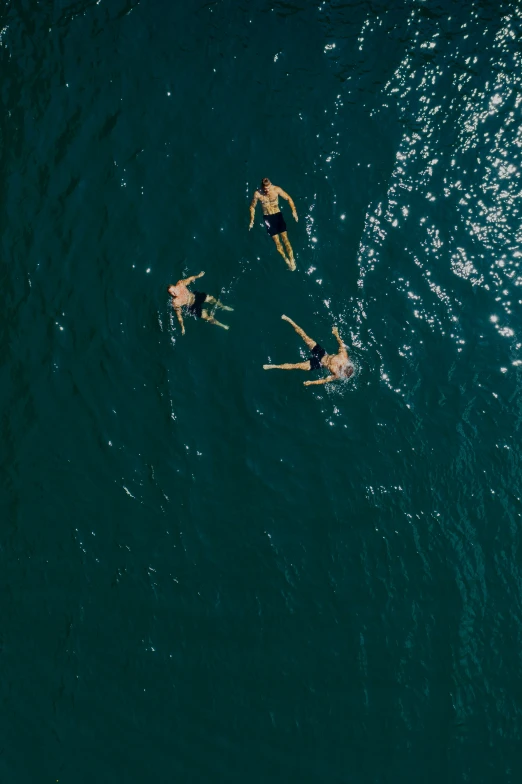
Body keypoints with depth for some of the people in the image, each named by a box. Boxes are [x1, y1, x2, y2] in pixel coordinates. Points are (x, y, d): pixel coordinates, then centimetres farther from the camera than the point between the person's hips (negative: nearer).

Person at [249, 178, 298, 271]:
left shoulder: (276, 189, -14)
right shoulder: (257, 194, -14)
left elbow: (288, 198, -2)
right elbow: (252, 207, 3)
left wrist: (293, 210, -11)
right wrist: (252, 220, 2)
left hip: (278, 215, 0)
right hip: (268, 218, 0)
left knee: (285, 239, -5)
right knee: (277, 241, 0)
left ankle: (292, 260, 3)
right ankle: (286, 260, 14)